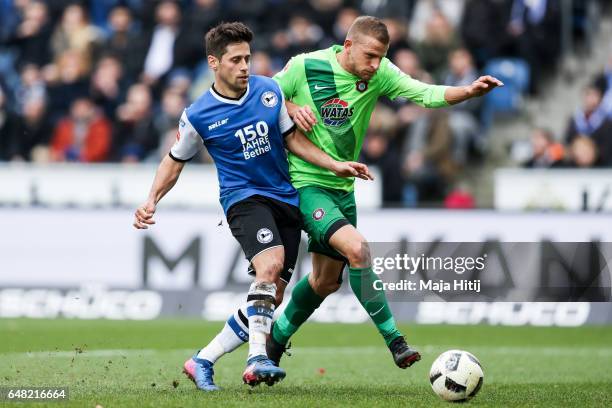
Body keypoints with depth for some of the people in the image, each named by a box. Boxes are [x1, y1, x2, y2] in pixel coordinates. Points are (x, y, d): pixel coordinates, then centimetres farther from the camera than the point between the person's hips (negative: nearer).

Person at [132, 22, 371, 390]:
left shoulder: (269, 90, 2)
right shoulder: (198, 117, -7)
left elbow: (291, 138, 14)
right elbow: (176, 161, 8)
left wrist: (335, 165, 7)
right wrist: (152, 200, -5)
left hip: (286, 200, 5)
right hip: (244, 197, -5)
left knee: (271, 299, -2)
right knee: (270, 264, -33)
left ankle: (203, 361, 9)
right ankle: (257, 359, -36)